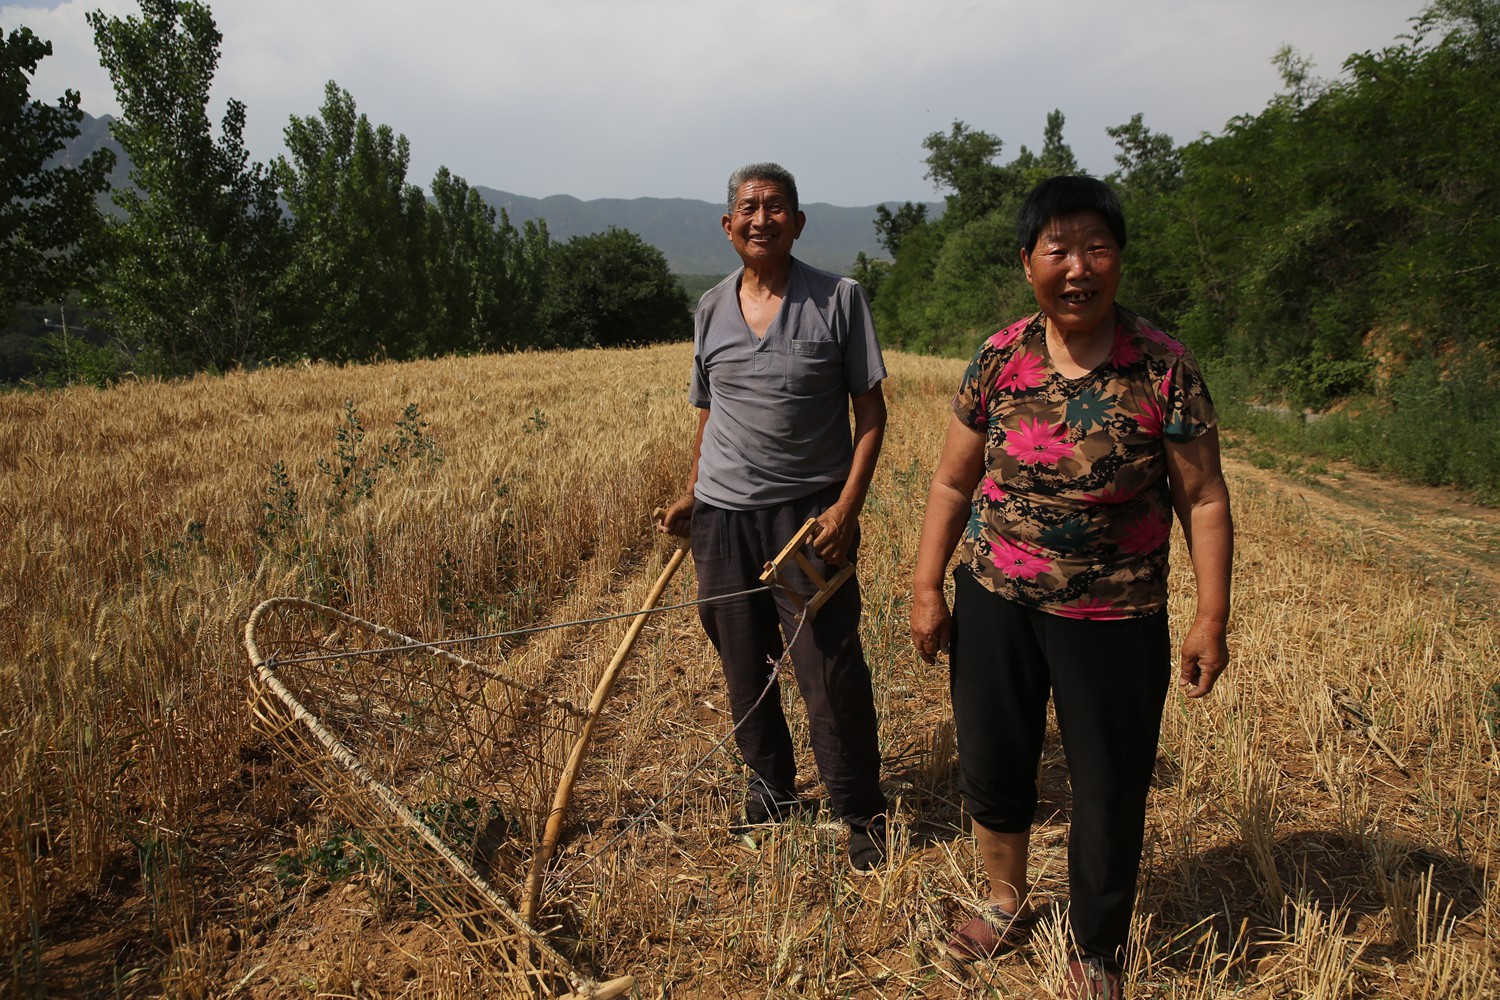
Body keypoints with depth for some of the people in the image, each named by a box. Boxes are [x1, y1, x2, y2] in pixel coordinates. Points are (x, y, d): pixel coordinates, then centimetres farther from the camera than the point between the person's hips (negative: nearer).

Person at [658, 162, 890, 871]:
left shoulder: (839, 299, -3)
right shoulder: (711, 309, 9)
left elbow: (870, 408, -4)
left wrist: (849, 504, -13)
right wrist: (691, 497, 9)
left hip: (810, 512, -4)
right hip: (723, 517, 4)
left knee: (832, 673, -3)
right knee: (743, 666, 13)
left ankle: (861, 813, 15)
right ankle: (771, 788, 33)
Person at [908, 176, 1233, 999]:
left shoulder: (1163, 368, -9)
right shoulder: (999, 359, -3)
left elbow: (1203, 498, -5)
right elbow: (952, 482, 4)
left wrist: (1212, 618, -8)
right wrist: (926, 588, 1)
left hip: (1115, 621, -2)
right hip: (996, 604, 3)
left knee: (1110, 794, 10)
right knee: (990, 770, 17)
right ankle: (1009, 904, 46)